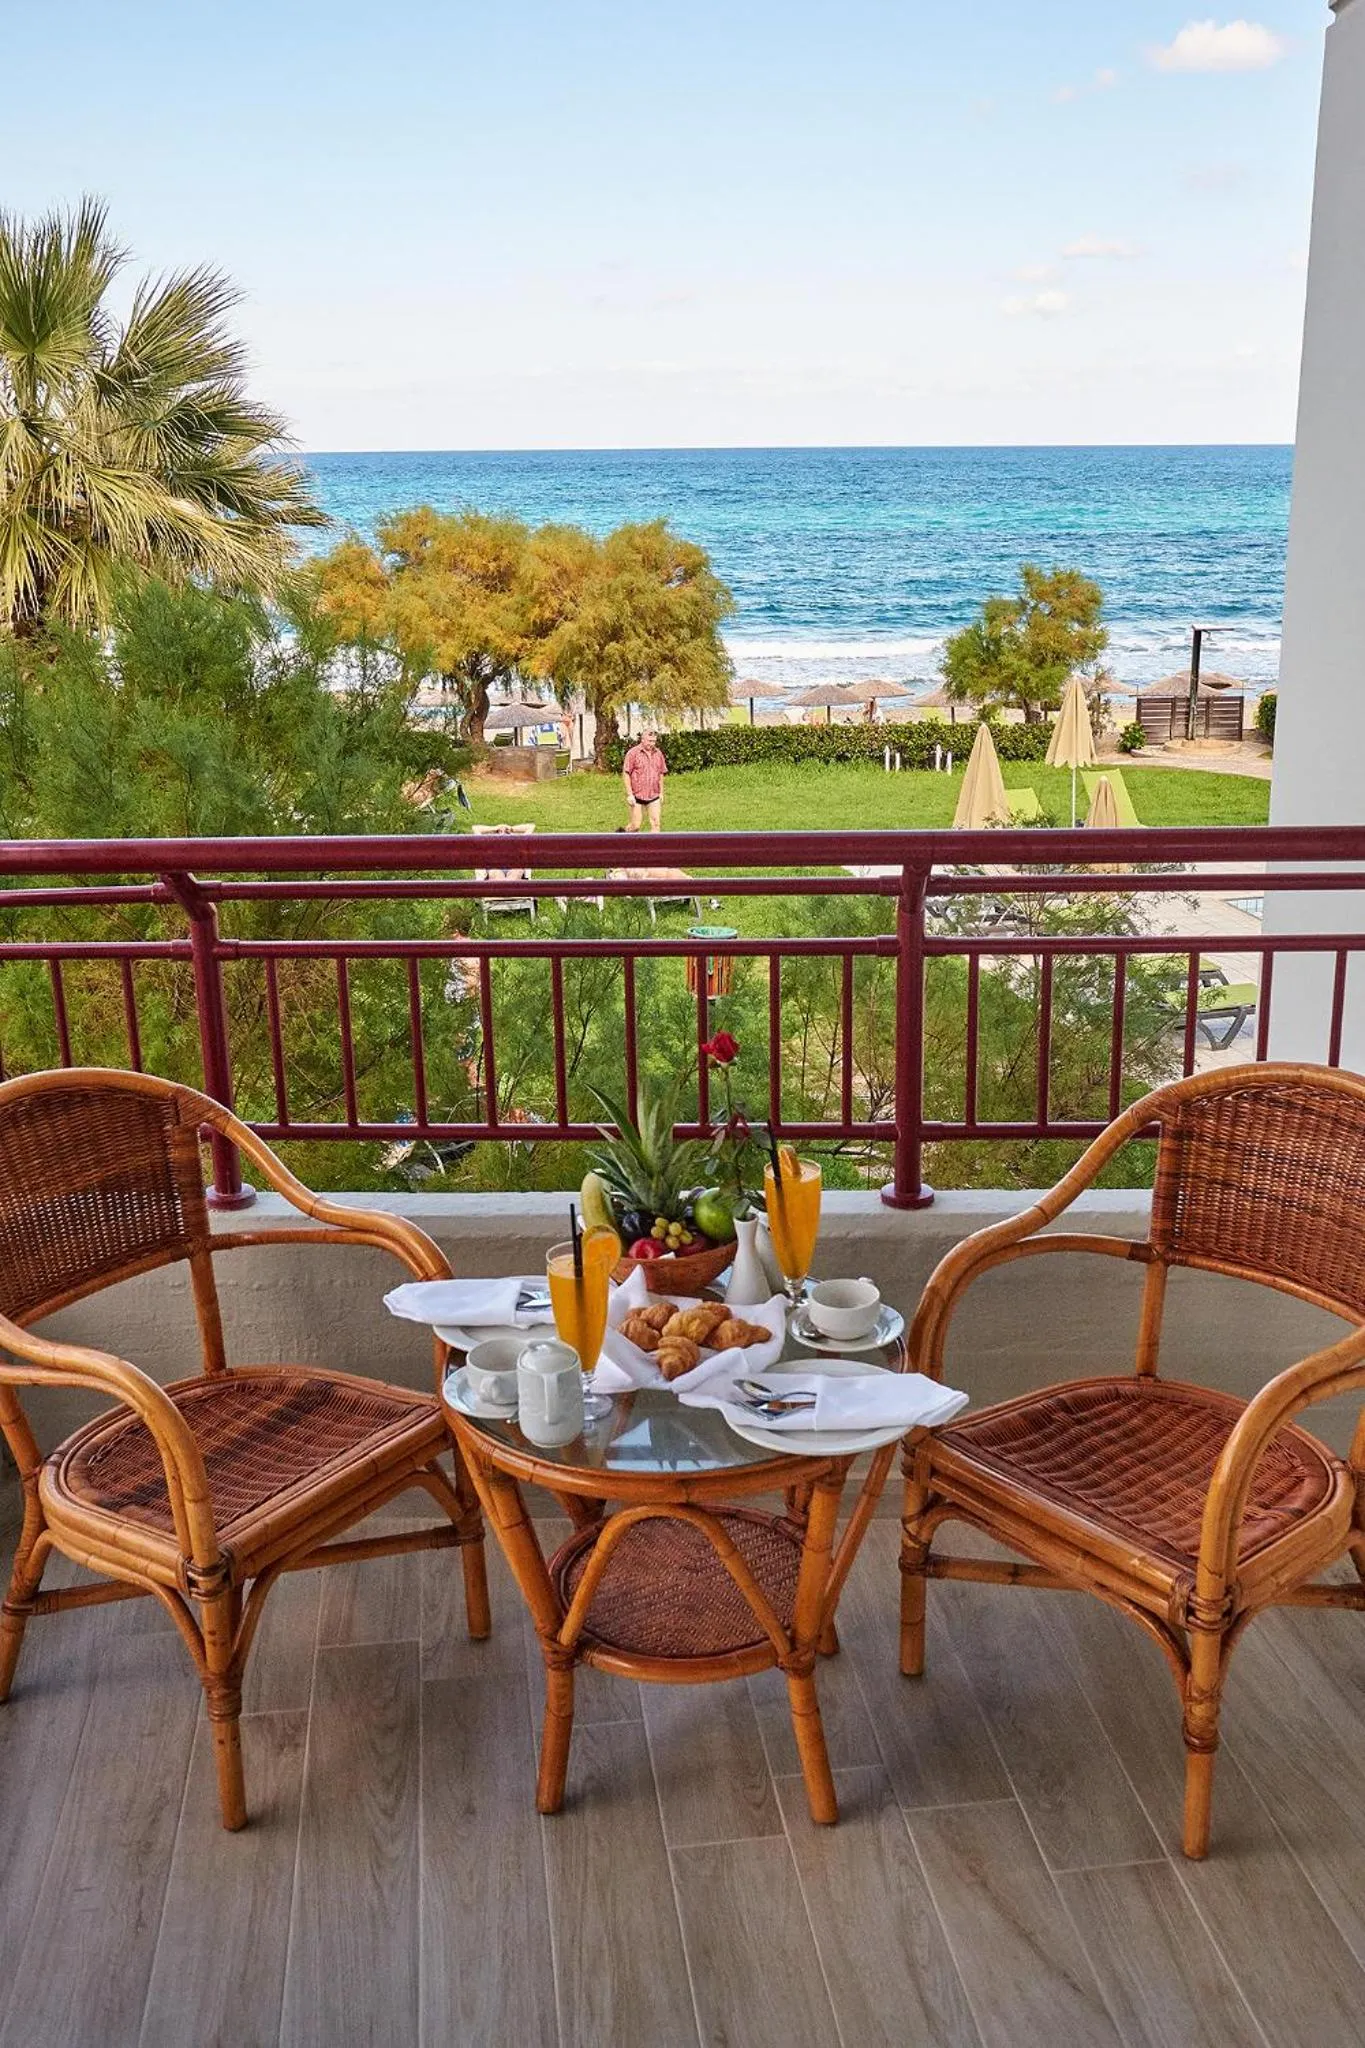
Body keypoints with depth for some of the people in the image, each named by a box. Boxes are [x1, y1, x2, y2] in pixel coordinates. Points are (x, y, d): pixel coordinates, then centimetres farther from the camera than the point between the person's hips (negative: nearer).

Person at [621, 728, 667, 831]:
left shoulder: (658, 753, 7)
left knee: (657, 824, -4)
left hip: (654, 797, 4)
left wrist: (661, 792, 14)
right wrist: (629, 794, -12)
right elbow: (625, 774, -8)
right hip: (637, 796, -4)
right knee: (636, 826, 2)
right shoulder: (633, 753, -8)